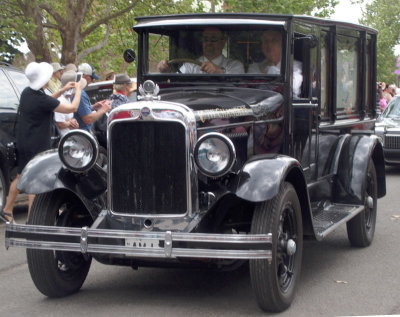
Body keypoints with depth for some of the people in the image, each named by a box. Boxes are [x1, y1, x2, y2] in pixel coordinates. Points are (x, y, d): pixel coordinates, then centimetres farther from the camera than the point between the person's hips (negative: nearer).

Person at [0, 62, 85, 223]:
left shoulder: (27, 93, 3)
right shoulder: (42, 99, -23)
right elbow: (72, 108, -16)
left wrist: (62, 91, 16)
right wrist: (78, 89, -2)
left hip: (23, 142, 9)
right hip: (37, 146, -9)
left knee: (21, 176, 19)